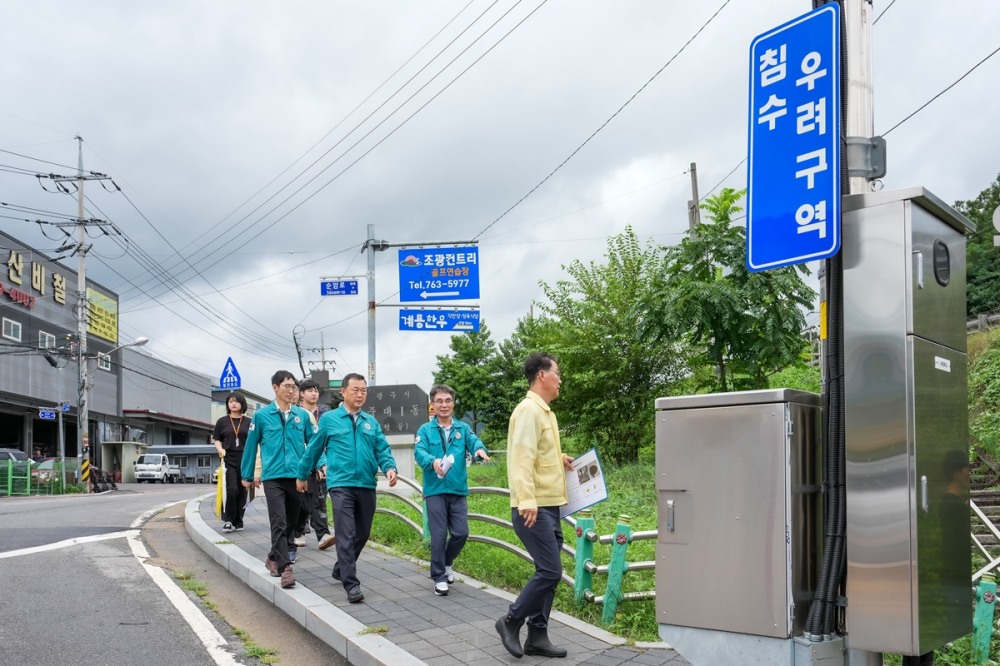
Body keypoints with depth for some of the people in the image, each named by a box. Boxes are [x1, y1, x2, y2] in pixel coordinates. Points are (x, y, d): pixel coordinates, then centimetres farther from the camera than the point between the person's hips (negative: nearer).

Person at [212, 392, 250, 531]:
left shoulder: (248, 422, 7)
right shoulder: (222, 422, 7)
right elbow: (217, 440, 10)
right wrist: (220, 450, -10)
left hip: (245, 461, 1)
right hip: (228, 461, -1)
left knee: (242, 492, 5)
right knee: (232, 490, -14)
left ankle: (238, 521, 16)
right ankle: (228, 520, -1)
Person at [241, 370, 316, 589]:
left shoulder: (302, 415, 6)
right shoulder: (261, 415, 2)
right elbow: (251, 446, 9)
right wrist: (247, 475, 14)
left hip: (297, 476, 3)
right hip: (273, 477, -3)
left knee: (290, 522, 12)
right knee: (279, 522, -13)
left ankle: (275, 558, 31)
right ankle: (285, 567, -13)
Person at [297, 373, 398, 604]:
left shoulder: (371, 422, 11)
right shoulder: (329, 419, 2)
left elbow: (382, 450, 7)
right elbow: (313, 449, 9)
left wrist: (389, 467, -13)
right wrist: (302, 475, 15)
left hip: (367, 485, 5)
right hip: (341, 485, -4)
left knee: (362, 534, 15)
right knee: (346, 535, -12)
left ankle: (341, 569, 37)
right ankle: (352, 585, -10)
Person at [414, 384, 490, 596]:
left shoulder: (463, 428, 9)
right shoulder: (425, 430, 3)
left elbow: (473, 441, -9)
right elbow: (419, 452, -12)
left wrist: (480, 449, -34)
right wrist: (433, 461, -35)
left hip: (458, 490, 2)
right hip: (435, 490, -2)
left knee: (461, 533, 3)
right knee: (439, 535, -2)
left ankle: (446, 563, 31)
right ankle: (439, 577, 12)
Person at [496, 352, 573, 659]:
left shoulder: (544, 411, 17)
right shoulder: (529, 409, -13)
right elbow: (522, 457, -23)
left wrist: (559, 460, 13)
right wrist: (527, 500, -30)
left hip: (549, 507, 10)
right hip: (534, 509, -10)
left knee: (547, 572, 10)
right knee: (550, 571, -10)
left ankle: (537, 636, 16)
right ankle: (511, 621, 5)